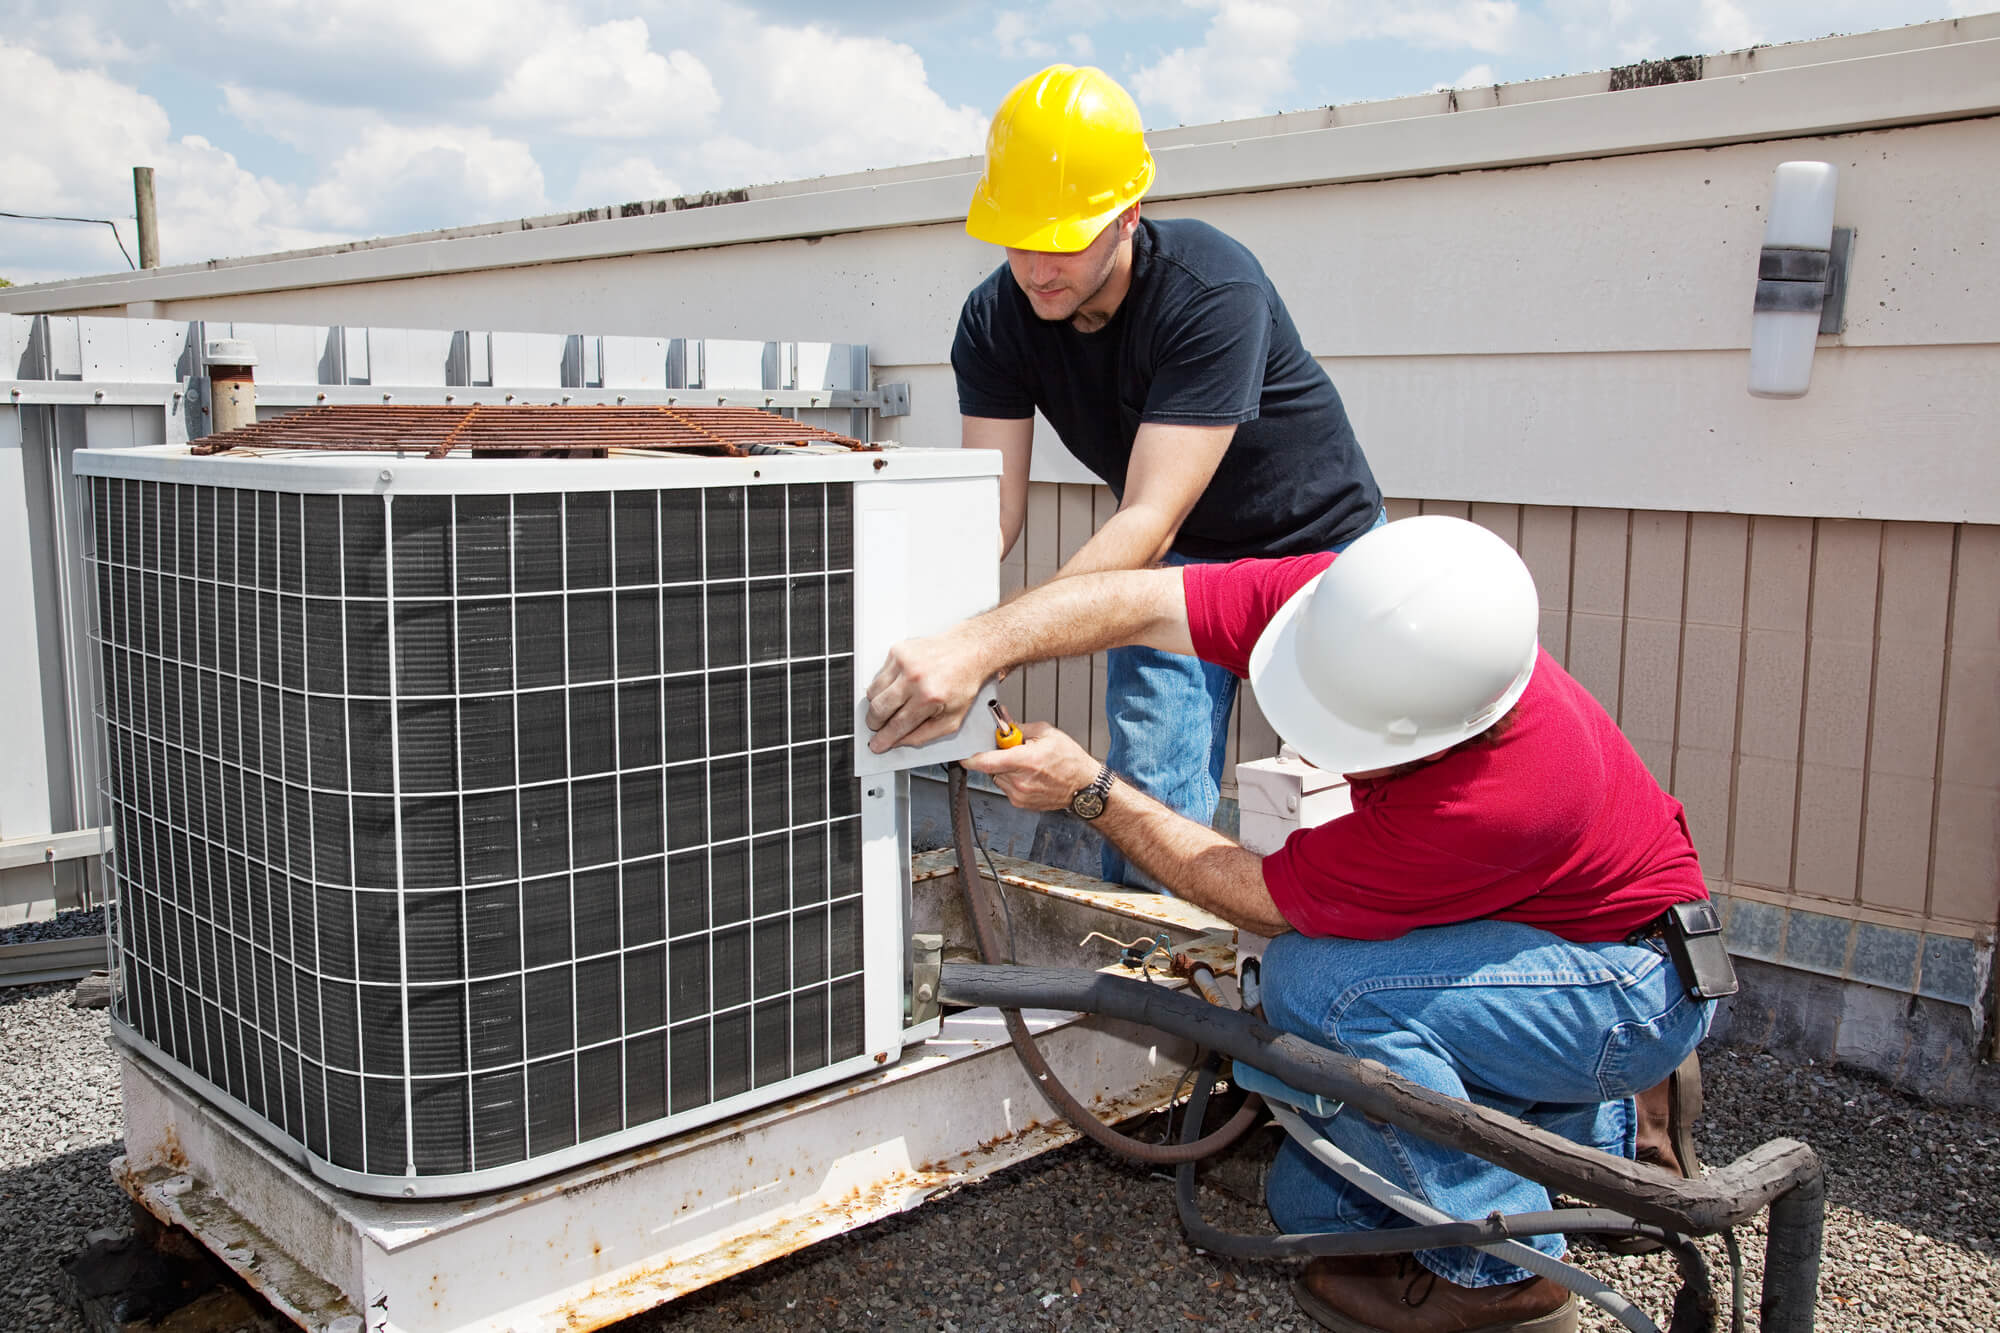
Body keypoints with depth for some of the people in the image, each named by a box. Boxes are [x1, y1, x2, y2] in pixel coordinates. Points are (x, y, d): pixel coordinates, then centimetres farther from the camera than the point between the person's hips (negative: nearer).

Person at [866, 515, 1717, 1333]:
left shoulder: (1503, 797, -40)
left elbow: (1267, 902, -28)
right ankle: (1614, 1130, 20)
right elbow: (1143, 602, -22)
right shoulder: (1353, 613, -23)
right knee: (1312, 1204, 5)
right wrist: (977, 646, -37)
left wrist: (1089, 790, -25)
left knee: (1317, 978, -31)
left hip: (1643, 982, -7)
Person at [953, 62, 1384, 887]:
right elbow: (990, 507, -21)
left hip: (1318, 545, -3)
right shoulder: (996, 320, -17)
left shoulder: (1213, 293, -34)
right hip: (1175, 562, 4)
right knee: (1150, 802, -7)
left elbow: (1150, 518, -40)